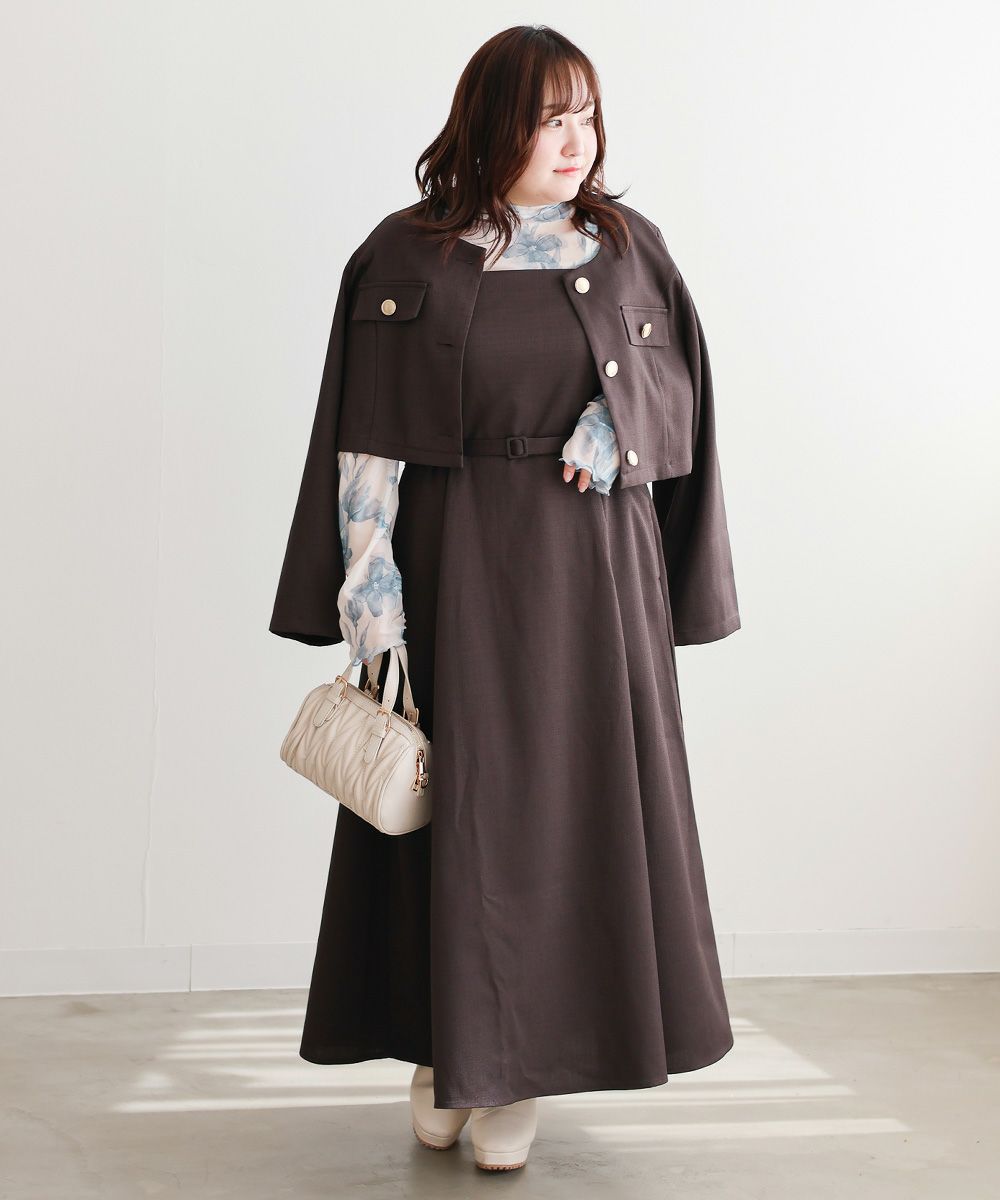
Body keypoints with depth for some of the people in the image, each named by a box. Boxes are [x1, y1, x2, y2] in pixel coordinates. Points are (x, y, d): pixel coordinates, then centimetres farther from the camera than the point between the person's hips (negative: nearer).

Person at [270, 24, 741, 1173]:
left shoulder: (627, 245, 6)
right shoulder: (409, 256, -2)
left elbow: (681, 376, 11)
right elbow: (369, 438, -6)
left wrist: (620, 420, -11)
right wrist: (372, 595, -13)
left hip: (590, 567, 2)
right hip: (455, 560, -2)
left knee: (568, 801, 4)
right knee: (454, 801, 2)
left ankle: (516, 1070, 17)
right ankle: (444, 1044, 19)